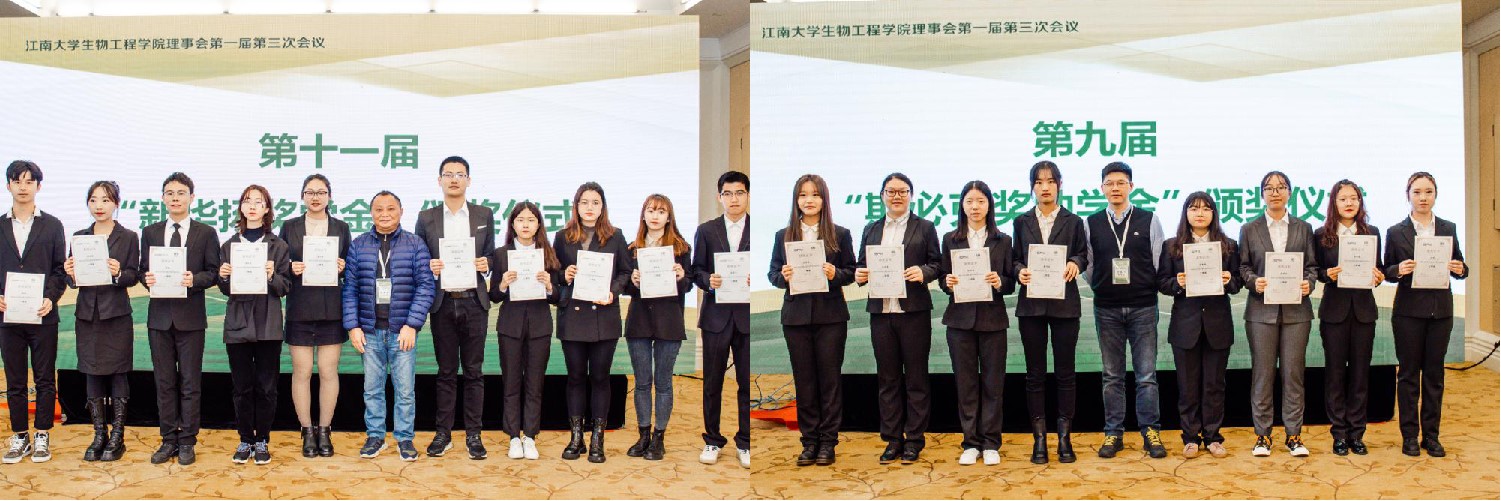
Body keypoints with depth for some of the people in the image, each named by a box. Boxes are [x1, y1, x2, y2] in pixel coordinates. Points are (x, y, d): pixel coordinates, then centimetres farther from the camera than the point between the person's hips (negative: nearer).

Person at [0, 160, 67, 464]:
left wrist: (50, 298, -13)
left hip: (43, 315, -2)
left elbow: (60, 270, 2)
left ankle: (42, 437, 11)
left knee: (45, 380, 3)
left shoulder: (52, 226, 5)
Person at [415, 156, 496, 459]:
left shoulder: (484, 215, 7)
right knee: (446, 372, 6)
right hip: (442, 303, 0)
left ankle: (473, 434, 9)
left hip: (474, 301, 0)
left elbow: (491, 257, 12)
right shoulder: (426, 218, 6)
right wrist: (429, 267, -12)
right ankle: (443, 433, 13)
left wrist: (485, 264, -9)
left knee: (474, 371, 3)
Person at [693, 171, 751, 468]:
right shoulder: (706, 231, 7)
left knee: (747, 383, 3)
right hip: (716, 315, 1)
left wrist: (755, 280, -16)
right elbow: (696, 271, 7)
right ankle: (712, 441, 18)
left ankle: (744, 443, 14)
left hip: (747, 317, -1)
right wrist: (709, 280, -13)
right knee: (712, 382, 7)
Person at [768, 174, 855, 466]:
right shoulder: (783, 236, 8)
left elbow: (851, 272, 3)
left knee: (829, 378, 3)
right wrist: (783, 276, -13)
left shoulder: (840, 234, 3)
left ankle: (828, 442, 10)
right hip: (796, 316, 2)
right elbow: (772, 273, 9)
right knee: (804, 380, 6)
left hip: (830, 316, -2)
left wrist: (835, 274, -17)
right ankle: (809, 441, 14)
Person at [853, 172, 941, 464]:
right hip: (881, 312, 3)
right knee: (887, 377, 6)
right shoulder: (871, 230, 15)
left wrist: (923, 272, -17)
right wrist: (859, 275, -7)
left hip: (914, 311, -3)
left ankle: (914, 439, 9)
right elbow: (862, 265, 15)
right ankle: (892, 439, 13)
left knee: (916, 377, 2)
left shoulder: (924, 228, 6)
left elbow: (937, 263, 3)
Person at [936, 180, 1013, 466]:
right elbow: (942, 279, 8)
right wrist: (947, 283, -14)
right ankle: (970, 443, 12)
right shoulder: (951, 240, 7)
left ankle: (990, 443, 11)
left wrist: (1000, 282, -17)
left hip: (992, 319, 0)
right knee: (965, 382, 4)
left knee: (993, 382, 2)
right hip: (960, 319, 1)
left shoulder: (1002, 241, 6)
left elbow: (1011, 284, 4)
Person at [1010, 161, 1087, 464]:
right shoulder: (1021, 222, 8)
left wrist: (1076, 263, -14)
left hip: (1064, 304, -1)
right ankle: (1039, 438, 9)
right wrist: (1019, 271, -12)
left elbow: (1083, 254, 7)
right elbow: (1014, 259, 8)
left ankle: (1064, 436, 11)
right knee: (1035, 373, 3)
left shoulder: (1073, 222, 6)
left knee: (1065, 371, 3)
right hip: (1031, 304, 1)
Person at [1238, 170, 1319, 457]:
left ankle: (1294, 435, 9)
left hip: (1296, 311, 1)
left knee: (1293, 372, 2)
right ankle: (1263, 435, 8)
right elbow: (1243, 267, 6)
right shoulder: (1249, 230, 8)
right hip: (1262, 310, -1)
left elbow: (1312, 266, 10)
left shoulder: (1303, 229, 11)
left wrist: (1309, 283, -10)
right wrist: (1254, 281, -13)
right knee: (1262, 374, 1)